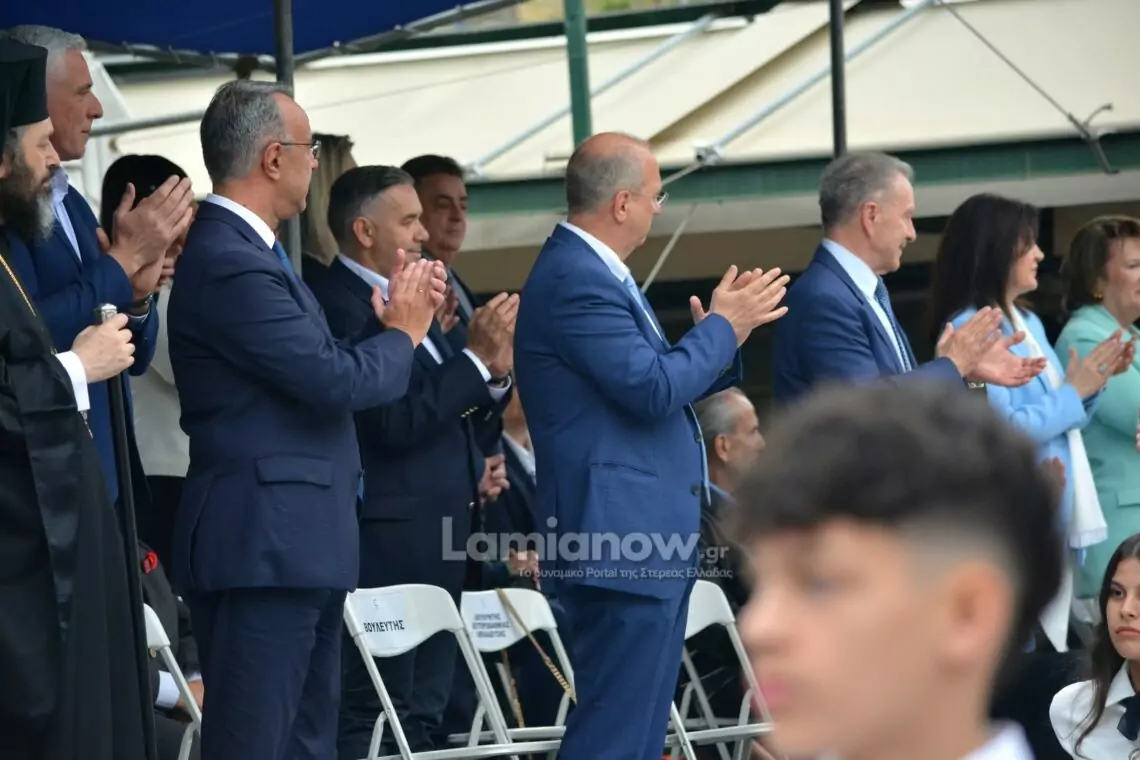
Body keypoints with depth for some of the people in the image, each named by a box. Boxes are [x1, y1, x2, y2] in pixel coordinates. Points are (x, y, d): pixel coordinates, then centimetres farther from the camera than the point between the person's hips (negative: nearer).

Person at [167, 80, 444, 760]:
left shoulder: (246, 251, 15)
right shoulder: (228, 263, -18)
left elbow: (318, 372, 18)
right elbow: (336, 381, -21)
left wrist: (392, 322, 7)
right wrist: (403, 332, -3)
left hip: (296, 548, 11)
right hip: (262, 548, -11)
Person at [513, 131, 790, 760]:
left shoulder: (590, 271, 16)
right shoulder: (576, 281, -17)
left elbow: (649, 386, 21)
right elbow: (654, 389, -22)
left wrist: (723, 330, 10)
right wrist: (723, 325, -7)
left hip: (643, 542, 11)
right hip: (619, 540, -11)